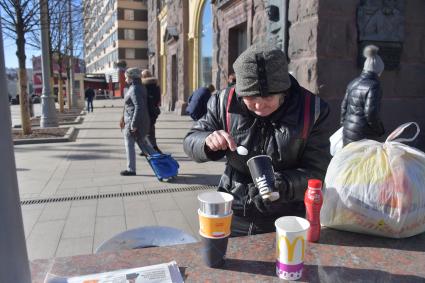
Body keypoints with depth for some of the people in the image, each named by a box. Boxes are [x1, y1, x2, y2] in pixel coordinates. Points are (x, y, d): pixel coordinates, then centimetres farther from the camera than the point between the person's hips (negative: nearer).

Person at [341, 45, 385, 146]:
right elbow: (371, 114, -20)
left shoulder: (353, 83, 7)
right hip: (364, 136, -7)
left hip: (348, 133, 7)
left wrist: (344, 124, 26)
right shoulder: (373, 86, -15)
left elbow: (344, 106, 13)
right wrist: (380, 130, -4)